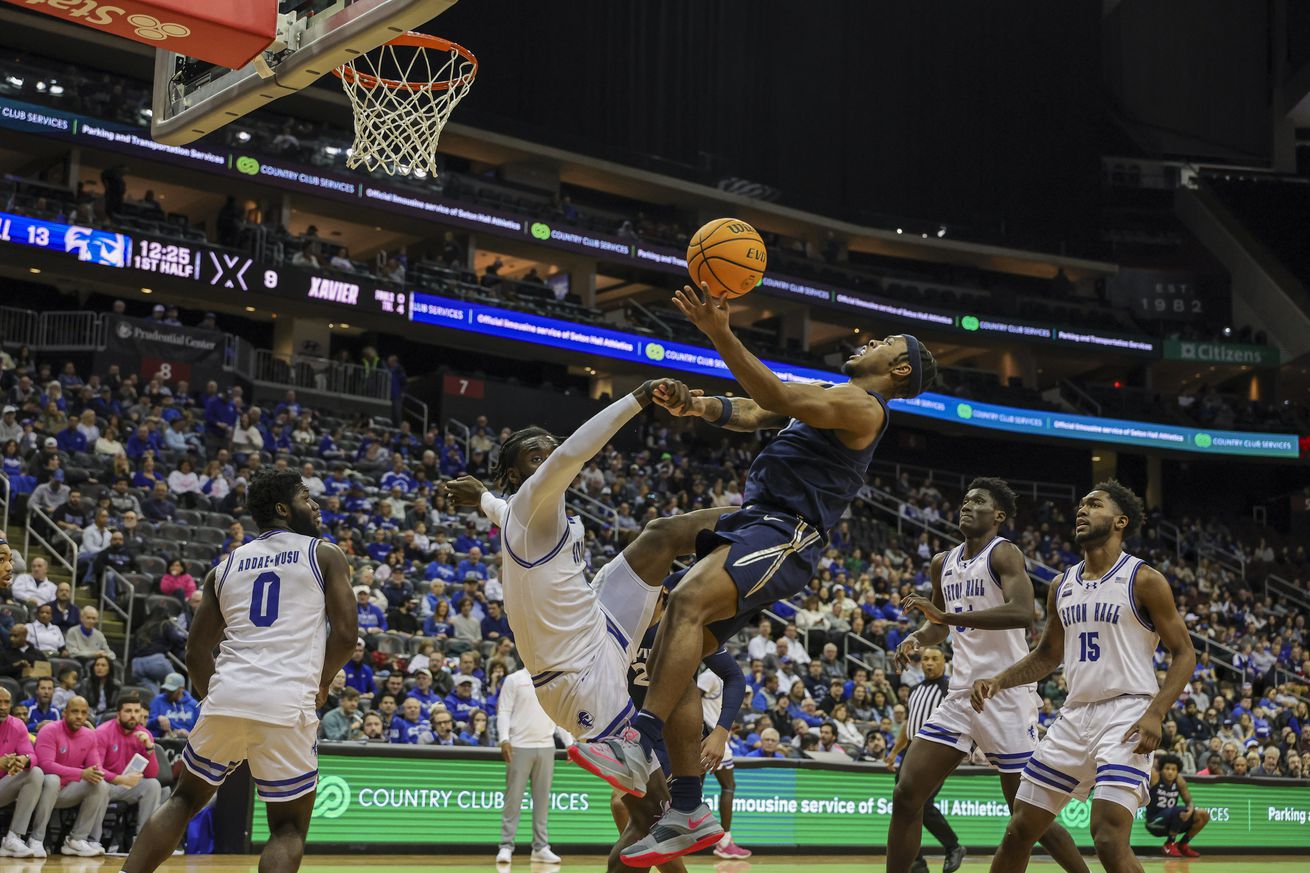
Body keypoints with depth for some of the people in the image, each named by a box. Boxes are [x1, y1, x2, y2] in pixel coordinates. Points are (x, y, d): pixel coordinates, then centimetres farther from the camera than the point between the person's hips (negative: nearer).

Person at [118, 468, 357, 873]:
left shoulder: (225, 567, 20)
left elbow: (196, 652, 19)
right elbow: (345, 634, 1)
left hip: (227, 696, 3)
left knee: (183, 801, 25)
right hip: (288, 705, -3)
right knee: (288, 829, 10)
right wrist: (319, 688, 17)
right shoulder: (325, 555, 9)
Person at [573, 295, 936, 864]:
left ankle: (639, 748, -43)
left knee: (687, 600, -34)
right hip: (754, 527, 10)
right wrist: (702, 405, -5)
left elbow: (776, 397, -18)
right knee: (668, 660, 1)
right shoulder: (830, 398, 28)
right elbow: (753, 413, 18)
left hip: (783, 535, -10)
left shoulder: (862, 406, -3)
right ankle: (688, 811, 0)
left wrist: (718, 332, -27)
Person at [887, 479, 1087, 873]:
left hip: (1007, 694, -7)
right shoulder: (942, 563, 14)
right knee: (906, 795, -2)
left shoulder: (1004, 553, -8)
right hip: (961, 693, 7)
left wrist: (946, 614, -31)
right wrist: (917, 638, 6)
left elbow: (1022, 613, -26)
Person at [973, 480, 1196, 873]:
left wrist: (1155, 713, -18)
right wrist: (999, 681, 6)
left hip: (1125, 714, -6)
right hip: (1075, 715, 7)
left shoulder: (1144, 580, -5)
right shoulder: (1061, 585, 13)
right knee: (1019, 830, 7)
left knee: (1109, 838, -21)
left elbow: (1184, 654, -5)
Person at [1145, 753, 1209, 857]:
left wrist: (1191, 809, -15)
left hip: (1170, 823, 6)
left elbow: (1188, 801, 5)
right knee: (1179, 811, -32)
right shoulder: (1154, 777, -14)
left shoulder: (1179, 781, -1)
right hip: (1154, 823, -6)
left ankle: (1182, 845, 12)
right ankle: (1169, 845, -11)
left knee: (1204, 815, -2)